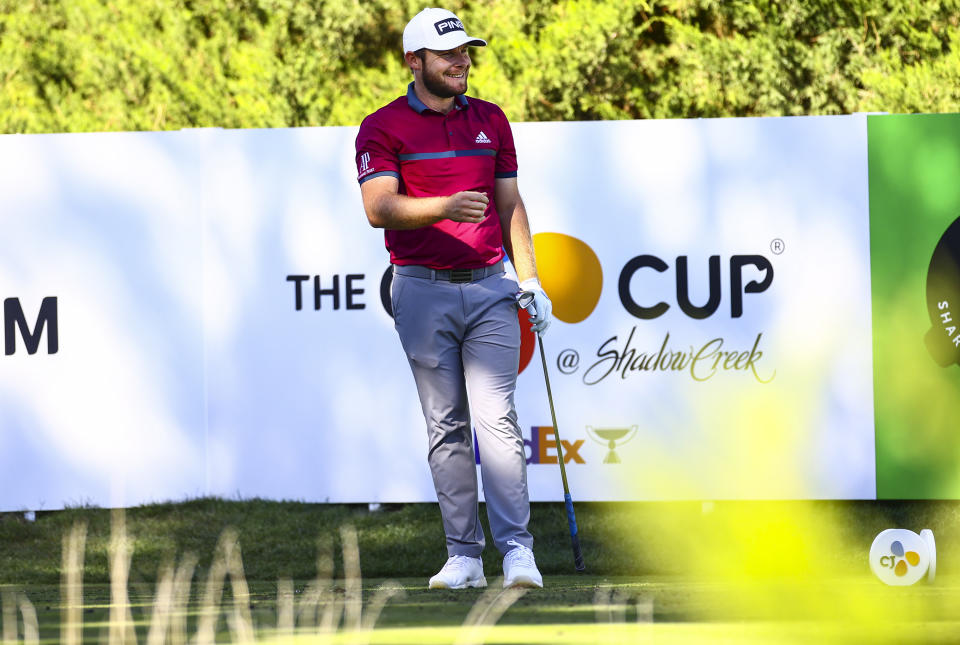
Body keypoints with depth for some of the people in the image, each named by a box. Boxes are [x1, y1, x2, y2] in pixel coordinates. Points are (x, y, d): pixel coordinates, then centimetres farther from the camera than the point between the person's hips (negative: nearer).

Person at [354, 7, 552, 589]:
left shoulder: (490, 120, 13)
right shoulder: (384, 128, -1)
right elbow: (379, 209, -15)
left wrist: (531, 280, 9)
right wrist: (444, 207, -31)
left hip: (489, 287, 2)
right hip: (423, 292, -2)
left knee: (496, 418, -9)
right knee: (446, 427, 1)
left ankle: (517, 549, -14)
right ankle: (464, 556, 4)